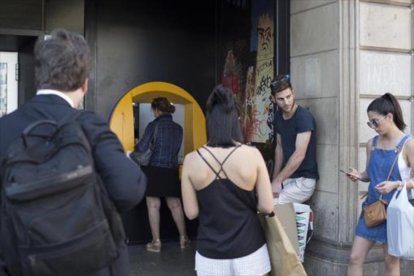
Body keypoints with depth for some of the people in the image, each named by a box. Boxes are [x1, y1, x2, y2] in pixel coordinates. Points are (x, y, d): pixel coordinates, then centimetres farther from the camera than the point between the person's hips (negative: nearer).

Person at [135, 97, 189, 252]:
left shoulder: (153, 126, -9)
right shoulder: (178, 128, 5)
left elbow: (142, 148, -9)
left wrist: (135, 147, 13)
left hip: (154, 170, -4)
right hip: (171, 171, 4)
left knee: (153, 206, 3)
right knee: (175, 205, 13)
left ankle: (156, 242, 6)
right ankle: (183, 238, 19)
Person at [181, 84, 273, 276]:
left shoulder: (192, 160, -10)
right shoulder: (252, 155, -12)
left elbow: (191, 213, -5)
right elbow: (267, 207, -10)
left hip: (211, 254, 1)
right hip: (248, 251, 0)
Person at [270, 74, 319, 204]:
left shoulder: (304, 117, -18)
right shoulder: (278, 116, 5)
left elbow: (299, 155, -22)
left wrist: (277, 181, -21)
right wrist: (275, 179, 6)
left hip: (303, 180, -7)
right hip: (286, 177, 7)